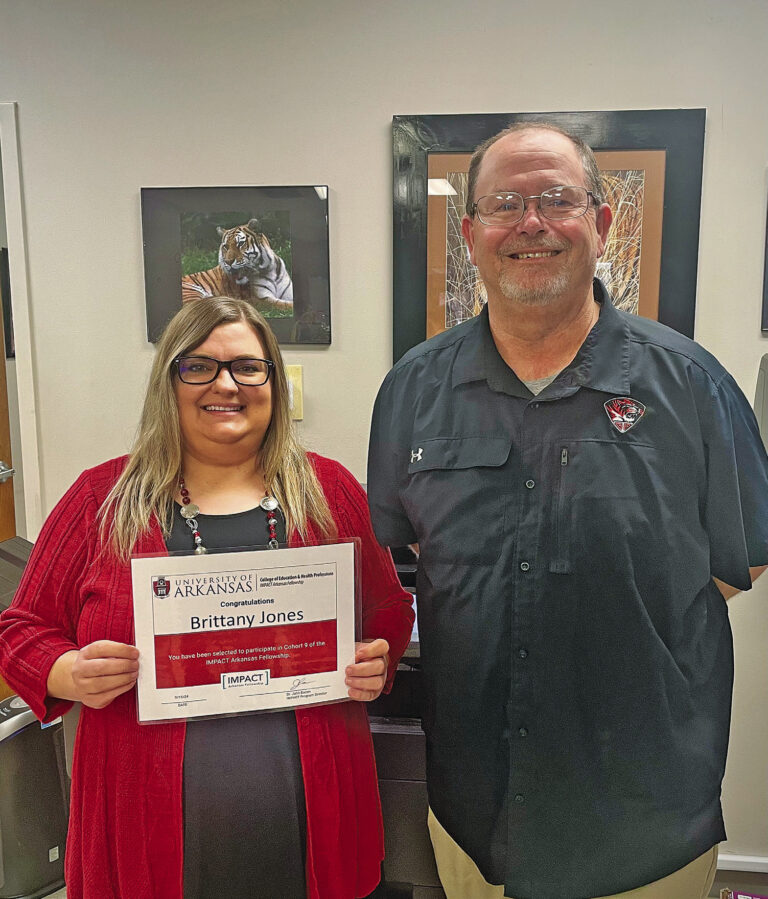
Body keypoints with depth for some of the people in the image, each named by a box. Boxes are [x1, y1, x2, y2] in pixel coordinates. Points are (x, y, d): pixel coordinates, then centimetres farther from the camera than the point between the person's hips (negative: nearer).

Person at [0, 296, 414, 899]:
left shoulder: (330, 491, 2)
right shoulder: (103, 496, 0)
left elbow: (390, 611, 10)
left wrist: (376, 665, -10)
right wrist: (71, 676, -14)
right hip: (149, 827, 0)